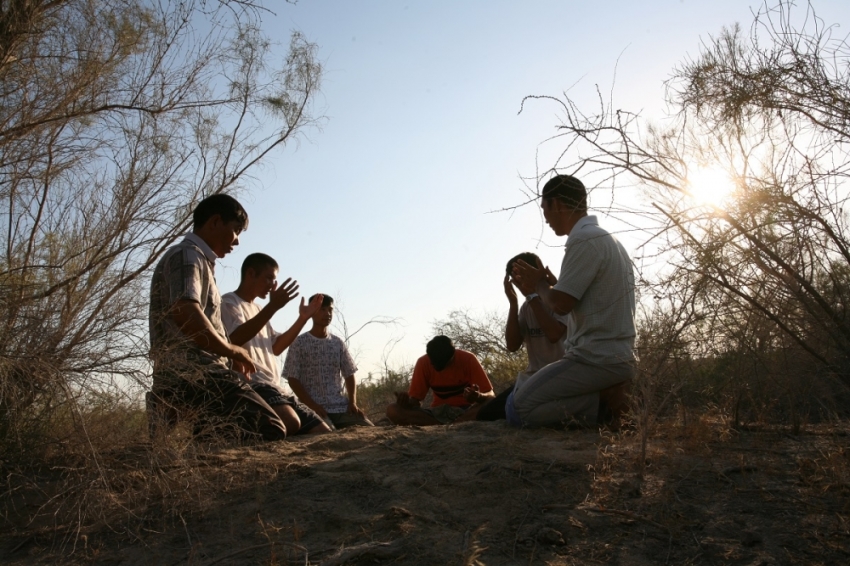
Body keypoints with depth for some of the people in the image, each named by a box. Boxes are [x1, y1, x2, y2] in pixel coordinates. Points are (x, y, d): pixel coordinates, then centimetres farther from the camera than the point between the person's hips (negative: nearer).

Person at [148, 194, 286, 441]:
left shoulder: (198, 261, 28)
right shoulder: (186, 255, -4)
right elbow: (186, 313, -22)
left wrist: (229, 355, 18)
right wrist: (231, 350, -9)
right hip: (193, 376, -11)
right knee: (270, 431, -22)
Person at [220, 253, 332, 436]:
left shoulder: (257, 309, 28)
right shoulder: (229, 302, 2)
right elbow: (235, 338, -18)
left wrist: (303, 318, 23)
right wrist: (273, 306, -20)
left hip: (279, 388, 9)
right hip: (253, 385, -9)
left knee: (323, 433, -2)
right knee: (290, 423, -37)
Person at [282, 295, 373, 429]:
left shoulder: (338, 343, 13)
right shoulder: (299, 343, 0)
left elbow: (349, 375, 15)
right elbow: (293, 379, -3)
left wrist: (353, 402, -2)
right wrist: (313, 406, -14)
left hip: (342, 406, 5)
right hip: (315, 408, -5)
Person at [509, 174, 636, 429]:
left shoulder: (585, 240, -15)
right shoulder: (606, 238, 16)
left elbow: (560, 303, -17)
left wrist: (539, 284, 1)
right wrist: (541, 284, 17)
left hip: (597, 359, -10)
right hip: (615, 357, 10)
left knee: (517, 408, -8)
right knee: (526, 395, 21)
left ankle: (604, 403, -9)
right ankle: (608, 395, 7)